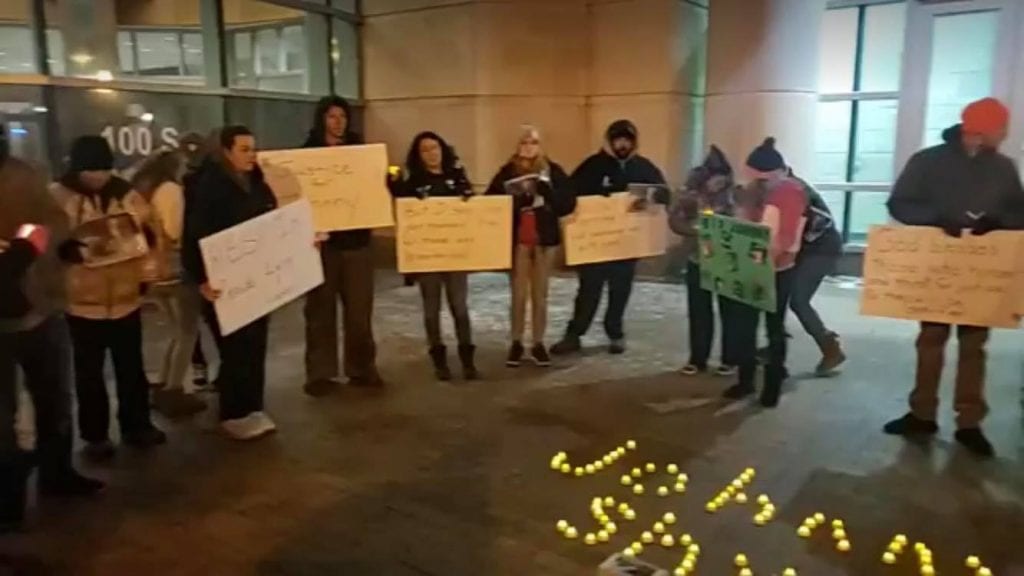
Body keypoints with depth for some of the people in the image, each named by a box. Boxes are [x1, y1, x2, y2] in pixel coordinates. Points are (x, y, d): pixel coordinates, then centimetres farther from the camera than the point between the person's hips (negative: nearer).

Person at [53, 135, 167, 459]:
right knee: (89, 372, 8)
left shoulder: (126, 194, 5)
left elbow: (149, 234, 13)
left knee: (131, 366, 14)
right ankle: (95, 435, 22)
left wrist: (146, 273, -2)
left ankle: (136, 425, 29)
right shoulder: (58, 197, -5)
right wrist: (72, 248, -26)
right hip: (82, 300, -3)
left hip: (126, 297, 3)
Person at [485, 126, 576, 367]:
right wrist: (514, 200, -23)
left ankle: (538, 344, 19)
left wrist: (546, 193, -21)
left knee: (540, 294, 9)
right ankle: (516, 343, 17)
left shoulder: (552, 171, -1)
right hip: (517, 239, 0)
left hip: (545, 238, 1)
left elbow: (568, 204, -6)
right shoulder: (507, 172, -1)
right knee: (519, 294, 6)